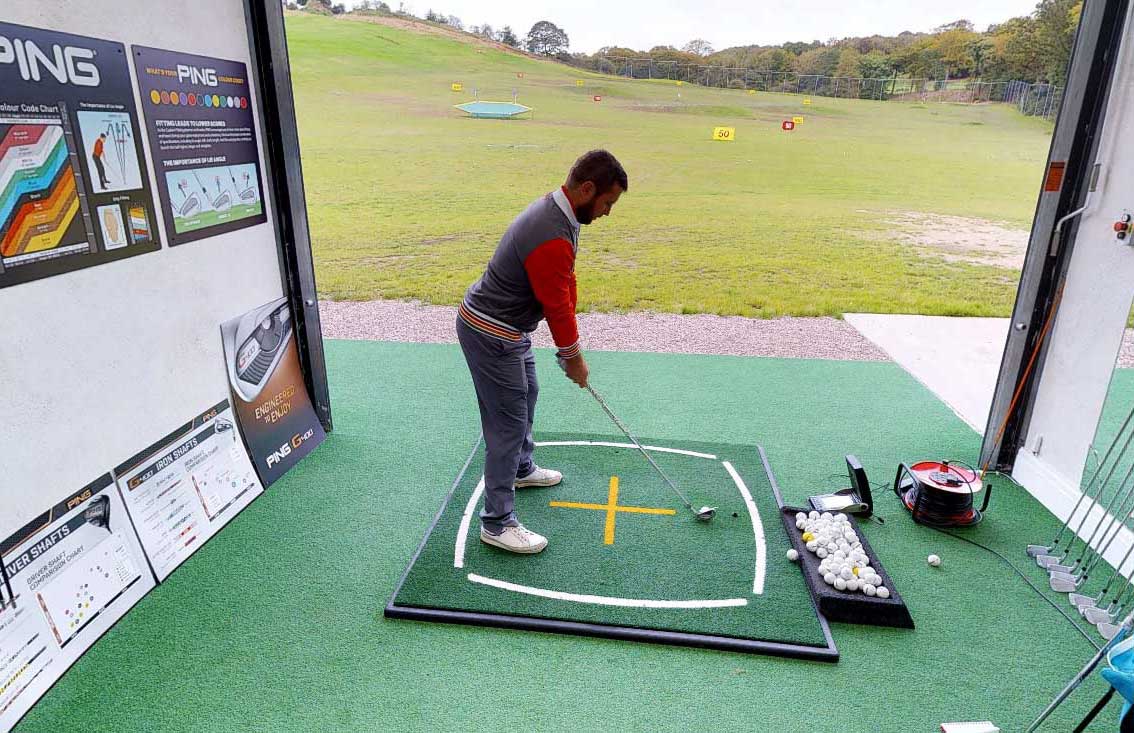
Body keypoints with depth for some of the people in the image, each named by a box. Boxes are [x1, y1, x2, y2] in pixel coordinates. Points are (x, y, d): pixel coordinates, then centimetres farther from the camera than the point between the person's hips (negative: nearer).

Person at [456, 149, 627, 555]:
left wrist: (570, 344, 12)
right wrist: (574, 358, -4)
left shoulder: (558, 209, 2)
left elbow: (564, 286, 8)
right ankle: (497, 522, 9)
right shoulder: (552, 238, -31)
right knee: (508, 423, -3)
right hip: (491, 334, -11)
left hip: (508, 326, 11)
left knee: (526, 393, 27)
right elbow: (556, 307, -20)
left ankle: (521, 468, 49)